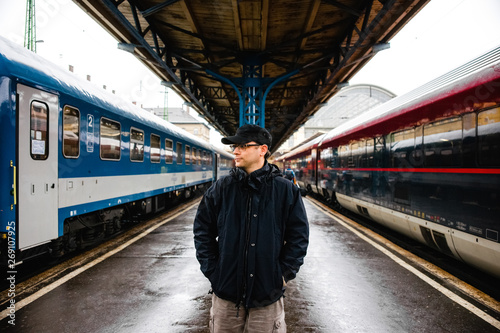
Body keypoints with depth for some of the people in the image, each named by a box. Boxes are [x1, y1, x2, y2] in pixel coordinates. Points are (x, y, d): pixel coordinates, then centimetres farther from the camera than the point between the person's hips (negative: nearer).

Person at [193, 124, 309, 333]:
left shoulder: (286, 190, -4)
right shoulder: (221, 188, -2)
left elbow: (299, 236, 1)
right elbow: (202, 230, 5)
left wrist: (284, 273, -3)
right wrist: (211, 270, -1)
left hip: (268, 293, -1)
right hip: (226, 291, 2)